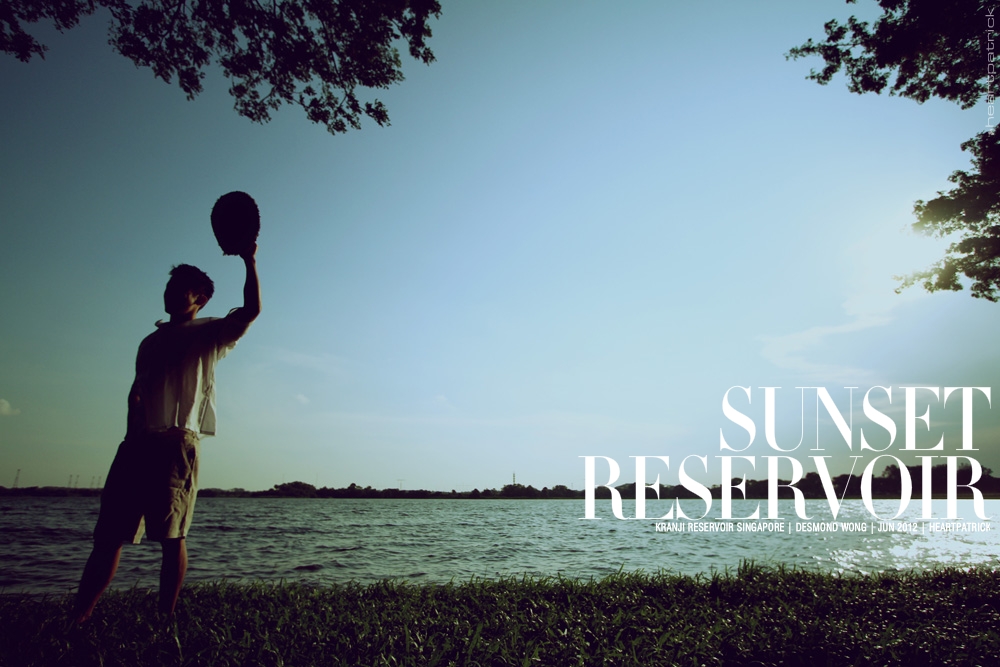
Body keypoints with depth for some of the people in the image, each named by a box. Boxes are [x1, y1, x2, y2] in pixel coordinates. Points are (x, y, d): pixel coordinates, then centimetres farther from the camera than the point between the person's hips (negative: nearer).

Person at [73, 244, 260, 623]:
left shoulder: (208, 334, 9)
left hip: (177, 443, -5)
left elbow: (251, 310, -6)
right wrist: (132, 429, 12)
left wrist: (250, 262, -11)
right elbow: (137, 391, 26)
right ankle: (76, 620, 4)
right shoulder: (150, 342, 26)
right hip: (136, 443, 5)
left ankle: (166, 617, 0)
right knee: (109, 534, 2)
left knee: (172, 536, -6)